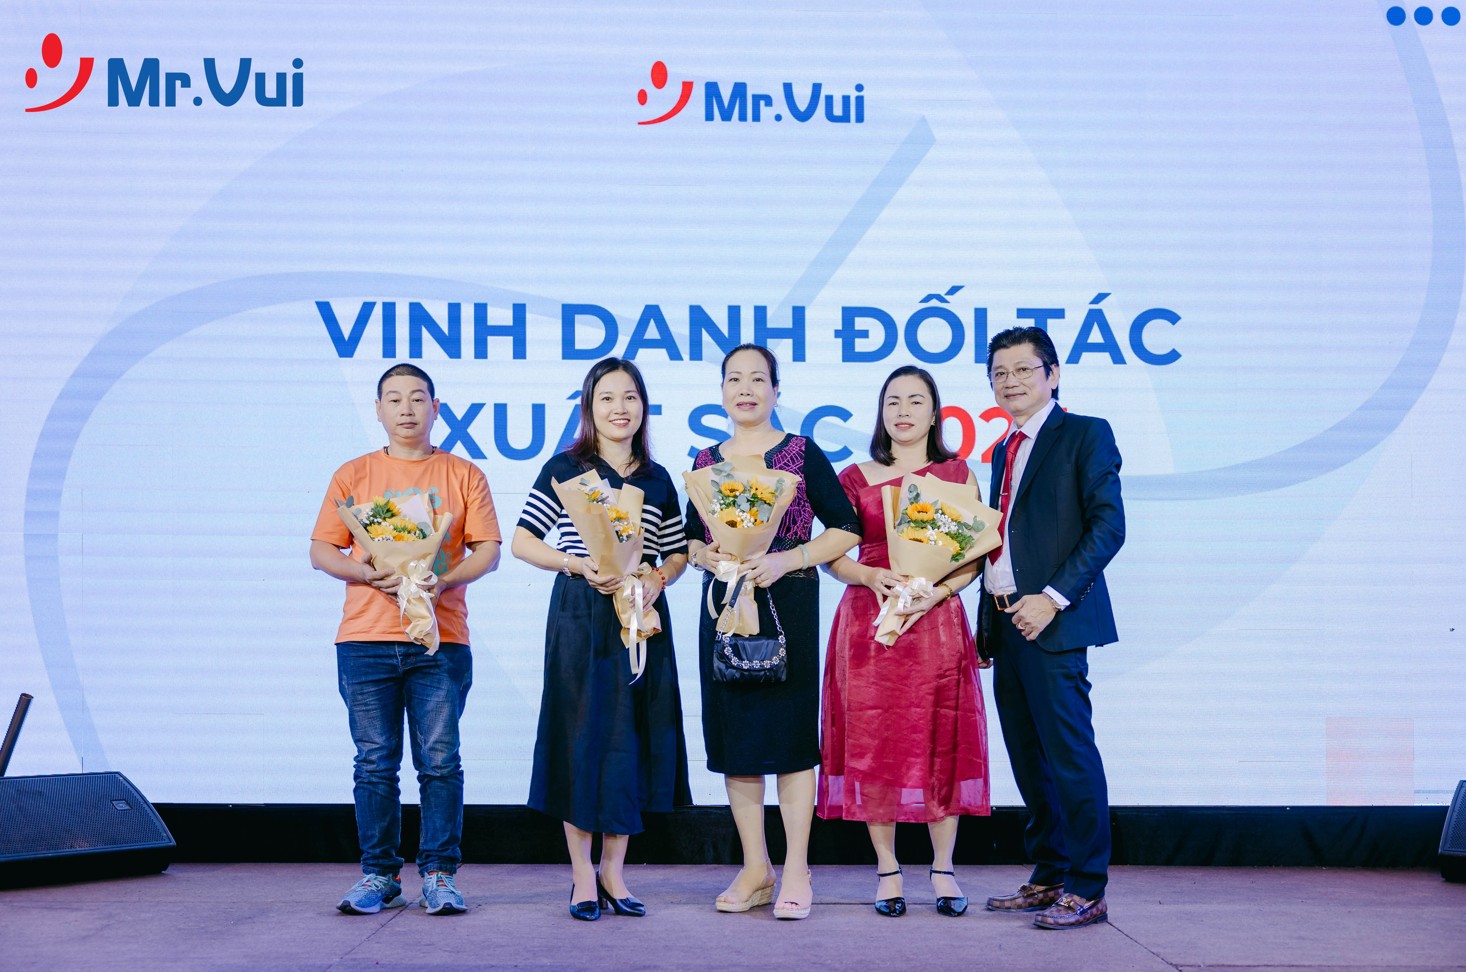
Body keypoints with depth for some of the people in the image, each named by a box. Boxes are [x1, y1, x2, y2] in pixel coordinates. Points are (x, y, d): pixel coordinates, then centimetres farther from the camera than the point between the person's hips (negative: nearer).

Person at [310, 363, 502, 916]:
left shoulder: (464, 476, 9)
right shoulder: (352, 476, 12)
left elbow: (488, 552, 4)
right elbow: (321, 552, 8)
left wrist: (443, 580, -14)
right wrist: (368, 573, -11)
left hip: (440, 641, -1)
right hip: (366, 640, 1)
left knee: (440, 762, -2)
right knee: (375, 763, 2)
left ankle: (439, 875, 6)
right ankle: (379, 875, 10)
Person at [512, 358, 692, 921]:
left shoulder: (657, 480, 12)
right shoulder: (566, 469, 1)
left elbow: (679, 554, 15)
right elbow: (522, 541, -3)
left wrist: (656, 579, -7)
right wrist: (578, 565, -16)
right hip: (579, 616, -3)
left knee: (633, 739, 4)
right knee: (582, 737, -2)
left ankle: (613, 871, 16)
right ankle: (582, 875, 8)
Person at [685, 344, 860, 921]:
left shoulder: (802, 454, 0)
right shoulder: (705, 462, 12)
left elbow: (846, 529, -2)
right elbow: (691, 535, 19)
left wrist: (785, 559, -14)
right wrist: (702, 554, -4)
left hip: (787, 603, -4)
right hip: (723, 607, 4)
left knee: (790, 730, -5)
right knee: (733, 732, 5)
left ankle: (796, 873, 1)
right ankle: (755, 870, 14)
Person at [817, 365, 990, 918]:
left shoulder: (957, 474, 8)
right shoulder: (855, 478, 9)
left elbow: (975, 555, 3)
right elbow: (831, 554, 6)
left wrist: (939, 591, -14)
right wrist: (872, 577, -12)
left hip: (937, 620, 0)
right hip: (869, 621, 0)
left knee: (942, 742, -1)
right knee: (873, 743, -1)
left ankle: (943, 869, 9)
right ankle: (887, 870, 7)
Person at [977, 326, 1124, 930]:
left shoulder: (1085, 434, -2)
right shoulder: (1003, 452, 21)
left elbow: (1108, 526, -11)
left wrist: (1053, 598, -17)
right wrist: (987, 620, 13)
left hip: (1052, 622, -8)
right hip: (1007, 623, 8)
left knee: (1070, 756, -8)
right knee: (1029, 761, 10)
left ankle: (1086, 890, -3)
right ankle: (1048, 879, 19)